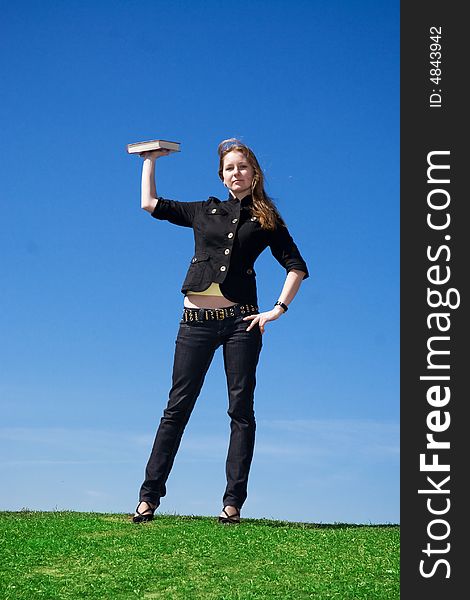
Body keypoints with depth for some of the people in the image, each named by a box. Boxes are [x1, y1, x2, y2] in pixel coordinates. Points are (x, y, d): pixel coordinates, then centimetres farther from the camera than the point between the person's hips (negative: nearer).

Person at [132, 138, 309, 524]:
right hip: (196, 319, 1)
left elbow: (297, 266, 7)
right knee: (178, 406, 0)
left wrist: (278, 309, -4)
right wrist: (151, 160, 26)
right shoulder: (205, 211, 15)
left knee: (241, 410, -3)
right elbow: (150, 203, 21)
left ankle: (233, 503, 0)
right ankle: (150, 496, 2)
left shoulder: (266, 220, 10)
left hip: (240, 320, -1)